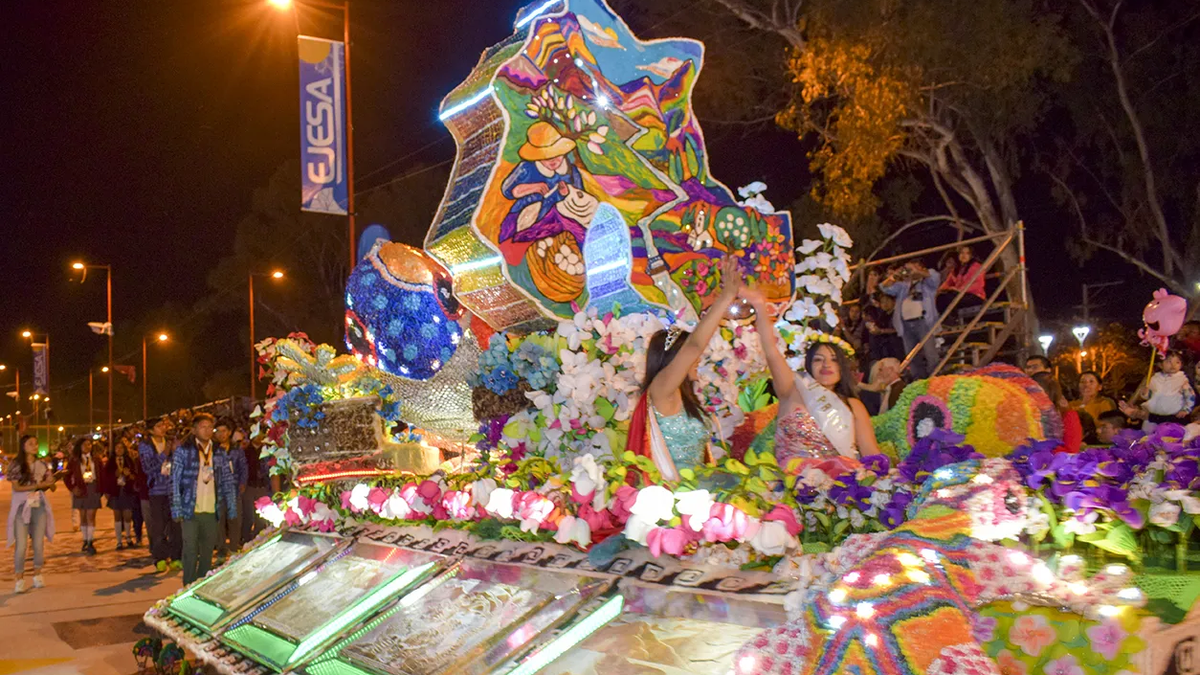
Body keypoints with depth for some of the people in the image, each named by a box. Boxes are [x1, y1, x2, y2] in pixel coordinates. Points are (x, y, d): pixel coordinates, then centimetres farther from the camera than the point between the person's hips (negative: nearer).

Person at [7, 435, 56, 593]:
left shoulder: (42, 465, 7)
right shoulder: (15, 465, -3)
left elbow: (49, 485, 7)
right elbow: (16, 487, -9)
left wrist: (49, 483, -16)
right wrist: (37, 486, -18)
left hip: (39, 507, 3)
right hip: (21, 507, -3)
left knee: (38, 544, 5)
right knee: (21, 545, -8)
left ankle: (37, 575, 18)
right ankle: (20, 579, -2)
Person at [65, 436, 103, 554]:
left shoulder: (96, 458, 3)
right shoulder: (75, 460, 2)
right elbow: (66, 476, 5)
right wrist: (72, 488, -6)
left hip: (93, 489, -1)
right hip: (81, 489, 1)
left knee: (91, 516, -6)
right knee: (83, 516, 11)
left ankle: (90, 543, -6)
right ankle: (85, 540, 21)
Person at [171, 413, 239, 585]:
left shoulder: (219, 453, 10)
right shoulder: (183, 451, -1)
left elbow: (228, 481, 11)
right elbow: (175, 481, -4)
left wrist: (232, 507, 4)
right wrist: (176, 509, -10)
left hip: (211, 511, 3)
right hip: (190, 511, -3)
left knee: (208, 551, 10)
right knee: (190, 551, -1)